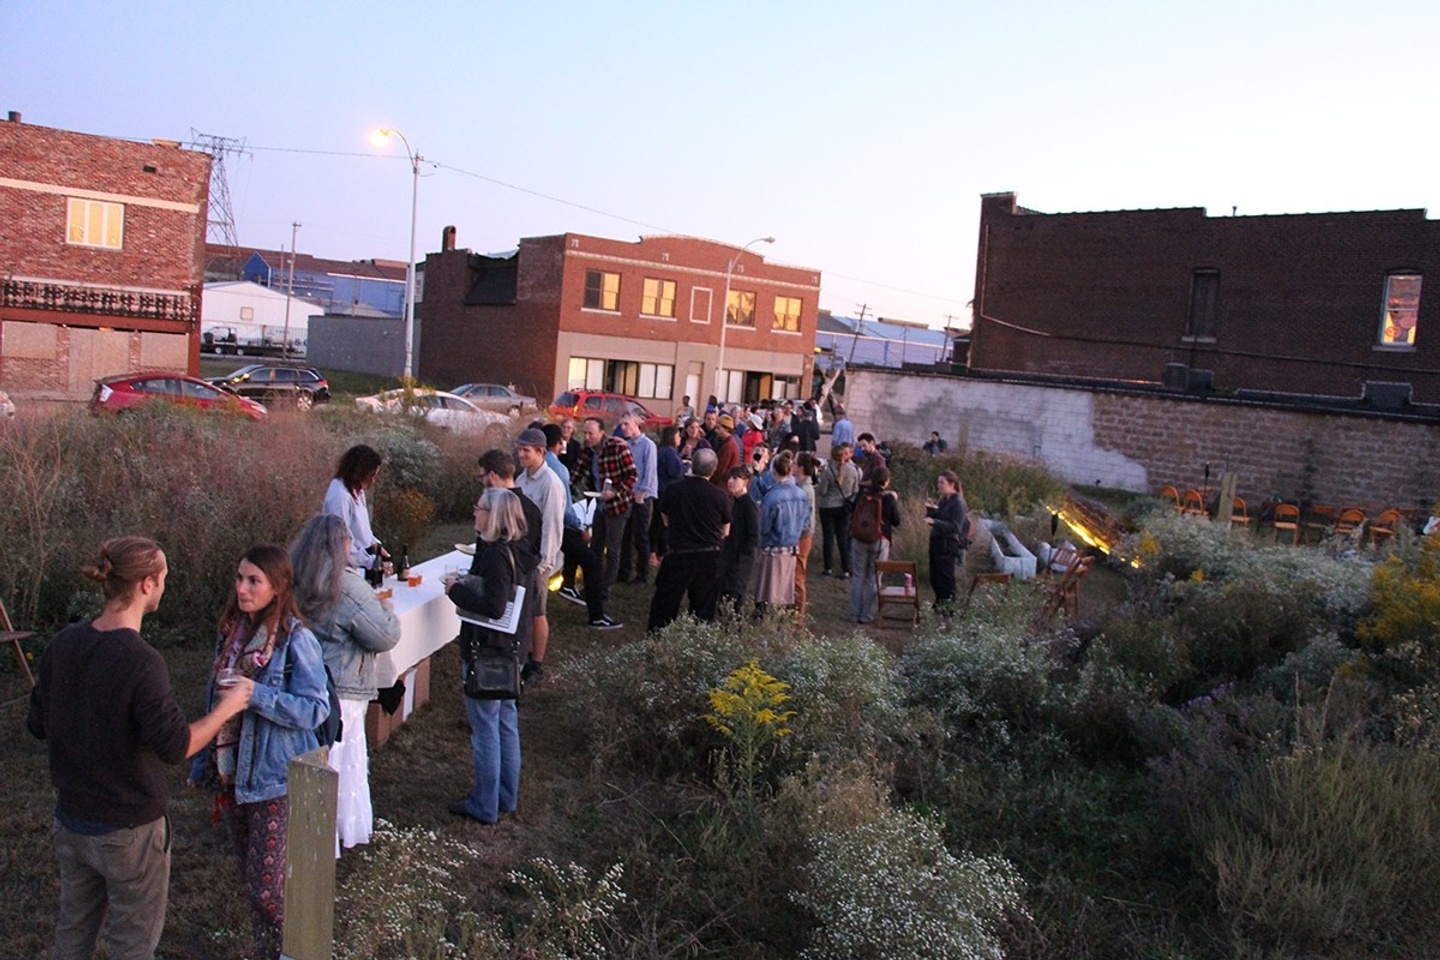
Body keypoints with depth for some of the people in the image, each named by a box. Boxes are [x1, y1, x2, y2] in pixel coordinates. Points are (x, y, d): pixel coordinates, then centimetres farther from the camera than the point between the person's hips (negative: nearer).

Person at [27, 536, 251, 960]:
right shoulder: (140, 662, -27)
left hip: (70, 822, 7)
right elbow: (176, 746, -24)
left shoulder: (62, 645, -6)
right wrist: (226, 708, -10)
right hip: (129, 830, -6)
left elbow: (37, 725, 5)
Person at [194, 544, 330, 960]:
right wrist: (204, 762, 18)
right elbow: (216, 700, 14)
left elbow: (315, 709, -20)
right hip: (232, 772, 7)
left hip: (274, 778, -7)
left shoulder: (296, 639, -17)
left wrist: (256, 695, -29)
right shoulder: (232, 630, 4)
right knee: (250, 877, 19)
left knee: (266, 886, -2)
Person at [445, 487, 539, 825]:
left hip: (488, 649, -10)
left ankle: (484, 806, 14)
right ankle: (506, 797, 31)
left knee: (485, 727, 2)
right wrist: (466, 584, 3)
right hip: (512, 647, 10)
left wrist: (456, 589, -17)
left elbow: (493, 606, -29)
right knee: (506, 721, 18)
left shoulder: (496, 555, -23)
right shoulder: (518, 550, 6)